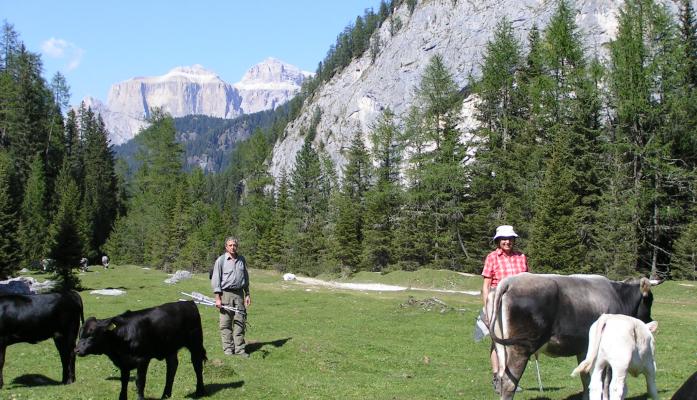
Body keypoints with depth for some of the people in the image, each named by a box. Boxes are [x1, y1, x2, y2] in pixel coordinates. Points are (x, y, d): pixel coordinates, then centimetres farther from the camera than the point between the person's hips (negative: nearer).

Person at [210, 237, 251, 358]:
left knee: (240, 322, 3)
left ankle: (239, 349, 9)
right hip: (226, 293, -4)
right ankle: (228, 349, 6)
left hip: (239, 294, 4)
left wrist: (247, 294, 14)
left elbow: (246, 278, 19)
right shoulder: (221, 260, -2)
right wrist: (217, 298, -8)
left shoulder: (242, 260, 12)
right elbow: (215, 279, -3)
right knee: (226, 323, -1)